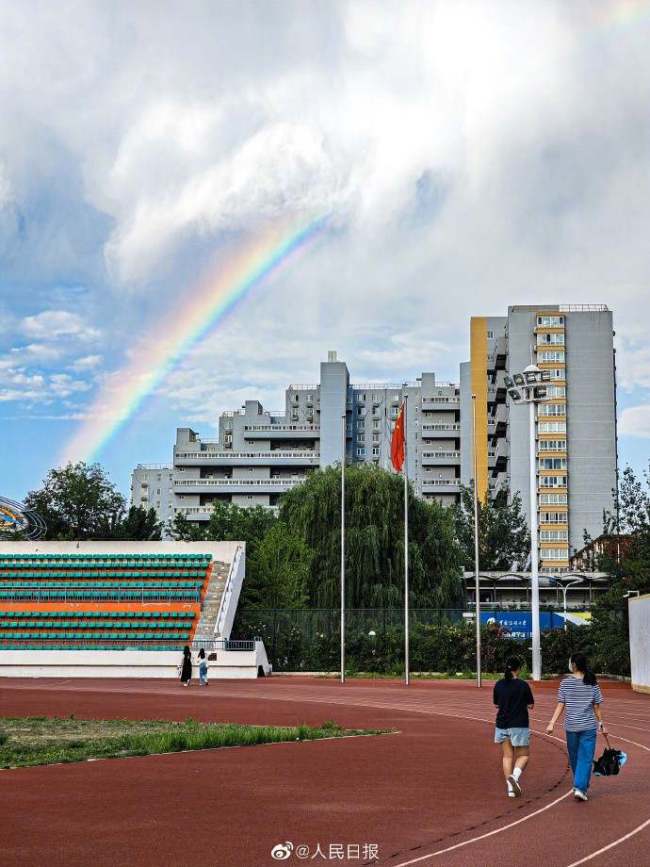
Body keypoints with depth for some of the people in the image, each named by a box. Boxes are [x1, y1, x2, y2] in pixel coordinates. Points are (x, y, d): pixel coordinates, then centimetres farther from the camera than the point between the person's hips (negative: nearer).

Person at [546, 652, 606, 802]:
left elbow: (560, 705, -6)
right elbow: (596, 707, 2)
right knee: (585, 758, 1)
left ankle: (580, 786, 30)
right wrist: (601, 724, 13)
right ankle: (580, 788, -11)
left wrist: (552, 723, -4)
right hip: (589, 726, -1)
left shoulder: (565, 683, -4)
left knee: (574, 757, 17)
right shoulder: (592, 683, -2)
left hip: (571, 726, 1)